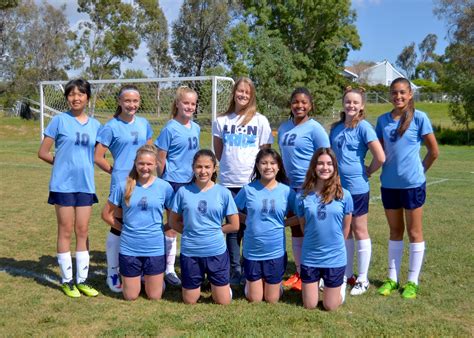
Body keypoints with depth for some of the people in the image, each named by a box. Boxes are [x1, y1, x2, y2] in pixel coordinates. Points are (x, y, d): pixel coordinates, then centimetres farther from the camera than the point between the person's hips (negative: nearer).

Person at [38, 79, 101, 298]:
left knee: (82, 232, 9)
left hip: (85, 184, 3)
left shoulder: (95, 125, 6)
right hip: (63, 184, -3)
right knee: (65, 232, 5)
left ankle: (82, 280, 18)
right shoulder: (60, 120, -5)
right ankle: (67, 281, 16)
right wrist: (64, 163, 2)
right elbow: (43, 153, -2)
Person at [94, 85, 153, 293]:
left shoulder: (144, 124, 8)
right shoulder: (111, 127, -7)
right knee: (117, 227, 1)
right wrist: (116, 171, -3)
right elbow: (98, 157, -6)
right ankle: (112, 274, 14)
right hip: (121, 184, -5)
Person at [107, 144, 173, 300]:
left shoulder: (164, 187, -5)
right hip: (129, 248, 1)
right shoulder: (124, 187, -4)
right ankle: (137, 277, 42)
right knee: (130, 297, 12)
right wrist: (126, 228, -1)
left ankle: (158, 279, 41)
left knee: (155, 297, 10)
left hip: (155, 248, 0)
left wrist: (160, 228, -4)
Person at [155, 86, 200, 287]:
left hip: (191, 182, 6)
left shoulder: (196, 128, 8)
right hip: (174, 182, -6)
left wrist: (197, 176, 15)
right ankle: (169, 269, 13)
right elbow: (160, 159, -8)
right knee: (173, 225, 2)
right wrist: (162, 183, -5)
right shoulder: (170, 129, -11)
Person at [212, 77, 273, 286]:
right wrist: (230, 165, 6)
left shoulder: (260, 121, 3)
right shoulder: (221, 121, 7)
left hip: (252, 182, -1)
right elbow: (218, 152, 14)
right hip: (228, 182, 2)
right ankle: (235, 270, 17)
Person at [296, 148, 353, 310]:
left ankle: (341, 283, 38)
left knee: (330, 307, 10)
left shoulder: (344, 195, -9)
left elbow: (346, 227, 4)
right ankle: (316, 283, 40)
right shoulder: (303, 195, -7)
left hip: (335, 258, -1)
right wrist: (315, 242, 9)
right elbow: (303, 226, 5)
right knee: (309, 306, 10)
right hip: (310, 258, 1)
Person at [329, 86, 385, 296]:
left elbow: (380, 158, -17)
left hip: (357, 188, -6)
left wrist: (367, 172, -3)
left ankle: (362, 279, 17)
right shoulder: (336, 128, 7)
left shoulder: (363, 127, -12)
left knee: (360, 232, 6)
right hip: (338, 187, 6)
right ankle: (347, 275, 27)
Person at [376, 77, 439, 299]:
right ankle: (392, 278, 24)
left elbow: (434, 151, -2)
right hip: (389, 184, 4)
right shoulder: (383, 120, 4)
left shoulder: (419, 118, -7)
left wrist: (420, 170, 4)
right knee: (395, 231, 15)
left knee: (414, 232, 7)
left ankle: (412, 281, 17)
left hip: (412, 184, -4)